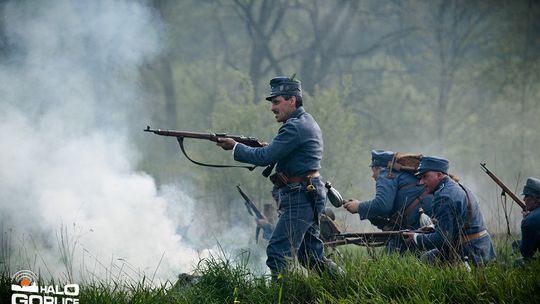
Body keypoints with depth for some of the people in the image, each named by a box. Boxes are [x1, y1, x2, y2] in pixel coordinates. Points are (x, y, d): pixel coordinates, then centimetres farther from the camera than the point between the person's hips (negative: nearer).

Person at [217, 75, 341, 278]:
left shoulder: (295, 127, -15)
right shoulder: (307, 122, 18)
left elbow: (265, 157, -19)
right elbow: (277, 155, 23)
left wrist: (235, 147, -9)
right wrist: (264, 148, 6)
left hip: (300, 198, -11)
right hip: (309, 195, 11)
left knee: (278, 253, -12)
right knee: (312, 256, 14)